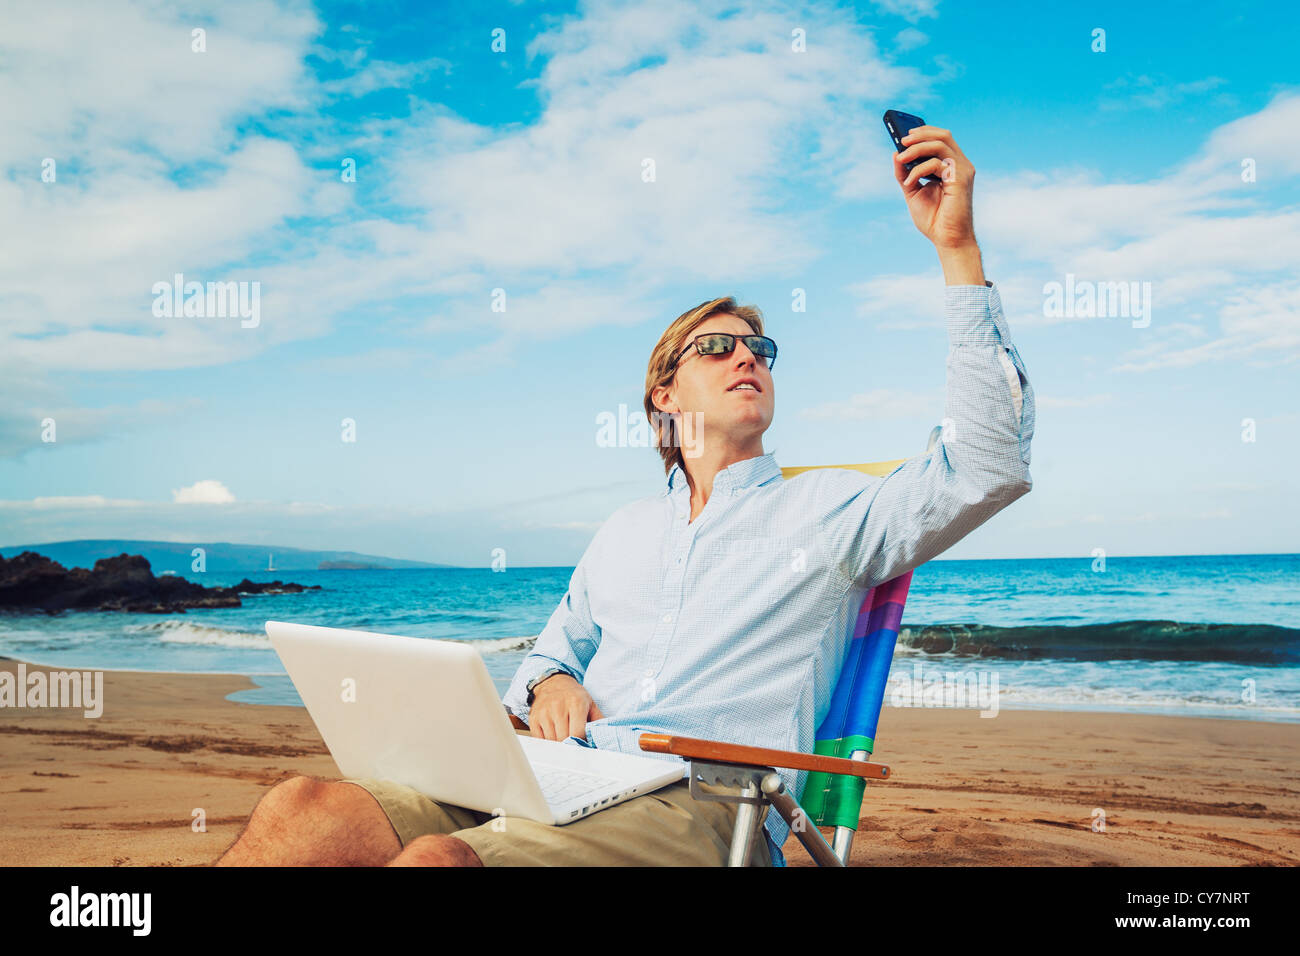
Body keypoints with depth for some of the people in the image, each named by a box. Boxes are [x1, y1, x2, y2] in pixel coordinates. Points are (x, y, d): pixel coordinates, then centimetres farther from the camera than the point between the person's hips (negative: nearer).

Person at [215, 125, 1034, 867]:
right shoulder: (628, 530, 25)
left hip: (700, 810, -4)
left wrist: (957, 245, -7)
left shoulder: (829, 511, 9)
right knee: (305, 812, -22)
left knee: (438, 858, -33)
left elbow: (989, 464, -5)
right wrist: (549, 684, 4)